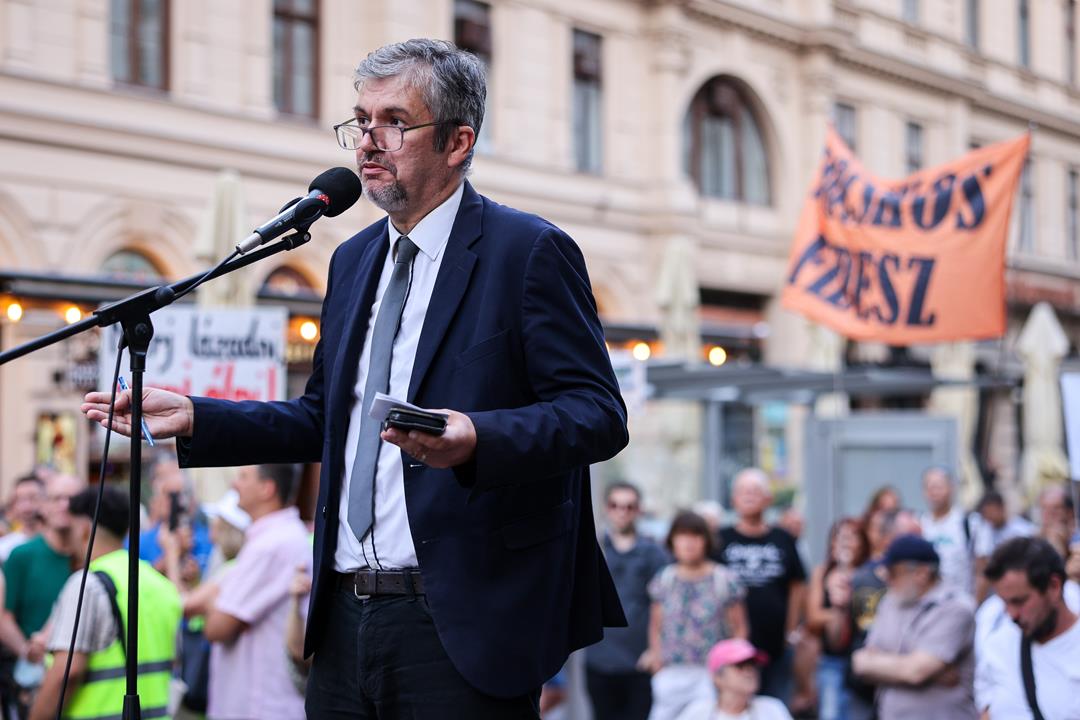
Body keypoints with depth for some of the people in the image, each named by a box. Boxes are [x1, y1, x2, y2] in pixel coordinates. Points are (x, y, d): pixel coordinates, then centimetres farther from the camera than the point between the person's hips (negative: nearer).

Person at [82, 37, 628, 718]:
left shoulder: (531, 251, -6)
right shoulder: (354, 260, 17)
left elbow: (599, 413, -12)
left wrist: (478, 439, -29)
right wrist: (193, 419, 10)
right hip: (346, 617, 7)